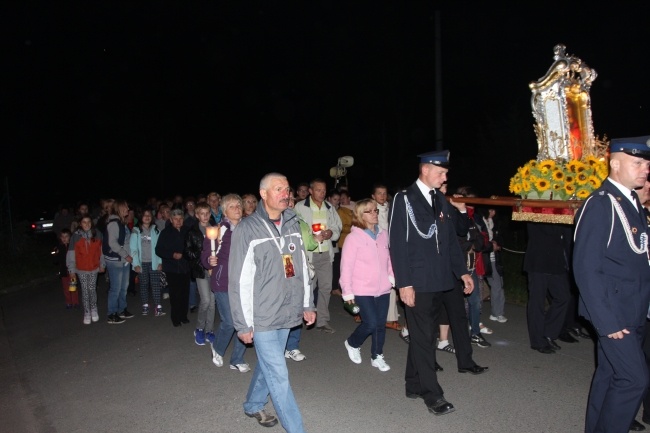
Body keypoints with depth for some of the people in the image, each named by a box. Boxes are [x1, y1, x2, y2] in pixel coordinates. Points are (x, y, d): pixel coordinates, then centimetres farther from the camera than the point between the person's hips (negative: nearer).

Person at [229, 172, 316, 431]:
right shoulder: (247, 229, -11)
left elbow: (302, 267, 13)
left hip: (287, 313, 6)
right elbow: (239, 281, -11)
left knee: (268, 365, 20)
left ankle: (252, 406, 44)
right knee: (278, 375, -2)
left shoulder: (292, 225, 6)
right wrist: (243, 324, -10)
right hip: (262, 317, -6)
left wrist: (307, 304, 12)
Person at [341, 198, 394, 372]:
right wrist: (347, 292, -8)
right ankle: (352, 344, 22)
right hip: (363, 290, -5)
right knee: (371, 323, -7)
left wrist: (392, 276, 0)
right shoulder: (354, 237, -9)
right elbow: (346, 266, -9)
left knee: (381, 324, 9)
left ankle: (377, 356, 29)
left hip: (383, 288, 5)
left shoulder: (383, 234, 5)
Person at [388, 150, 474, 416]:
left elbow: (451, 240, 16)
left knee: (424, 336, 14)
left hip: (438, 282, 7)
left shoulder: (441, 201, 13)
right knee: (423, 338, 0)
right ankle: (432, 394, 10)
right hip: (417, 283, -7)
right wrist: (404, 284, -16)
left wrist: (462, 272, 9)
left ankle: (414, 386, 27)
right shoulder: (404, 200, -8)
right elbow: (398, 244, -12)